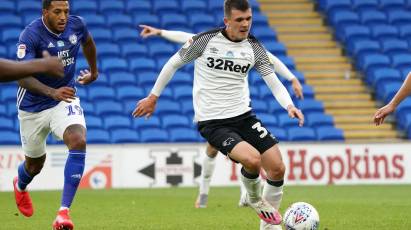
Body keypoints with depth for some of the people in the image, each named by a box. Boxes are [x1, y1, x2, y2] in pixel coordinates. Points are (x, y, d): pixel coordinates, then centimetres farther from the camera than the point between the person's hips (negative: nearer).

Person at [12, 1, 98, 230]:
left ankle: (64, 212, -26)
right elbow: (23, 77, -33)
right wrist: (52, 92, -47)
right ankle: (20, 185, 56)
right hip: (33, 105, -2)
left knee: (78, 141, -27)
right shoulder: (30, 35, -24)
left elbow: (88, 42, 17)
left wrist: (94, 71, 31)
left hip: (66, 98, 2)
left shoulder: (77, 25, -9)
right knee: (36, 162, 15)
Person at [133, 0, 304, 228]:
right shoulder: (205, 40, -10)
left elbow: (273, 82, 2)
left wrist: (289, 105, -18)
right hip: (212, 122, -5)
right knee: (252, 159, -28)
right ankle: (254, 198, 6)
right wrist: (153, 97, 8)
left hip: (243, 115, 5)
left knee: (277, 168, -4)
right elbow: (173, 64, 3)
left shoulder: (254, 47, 1)